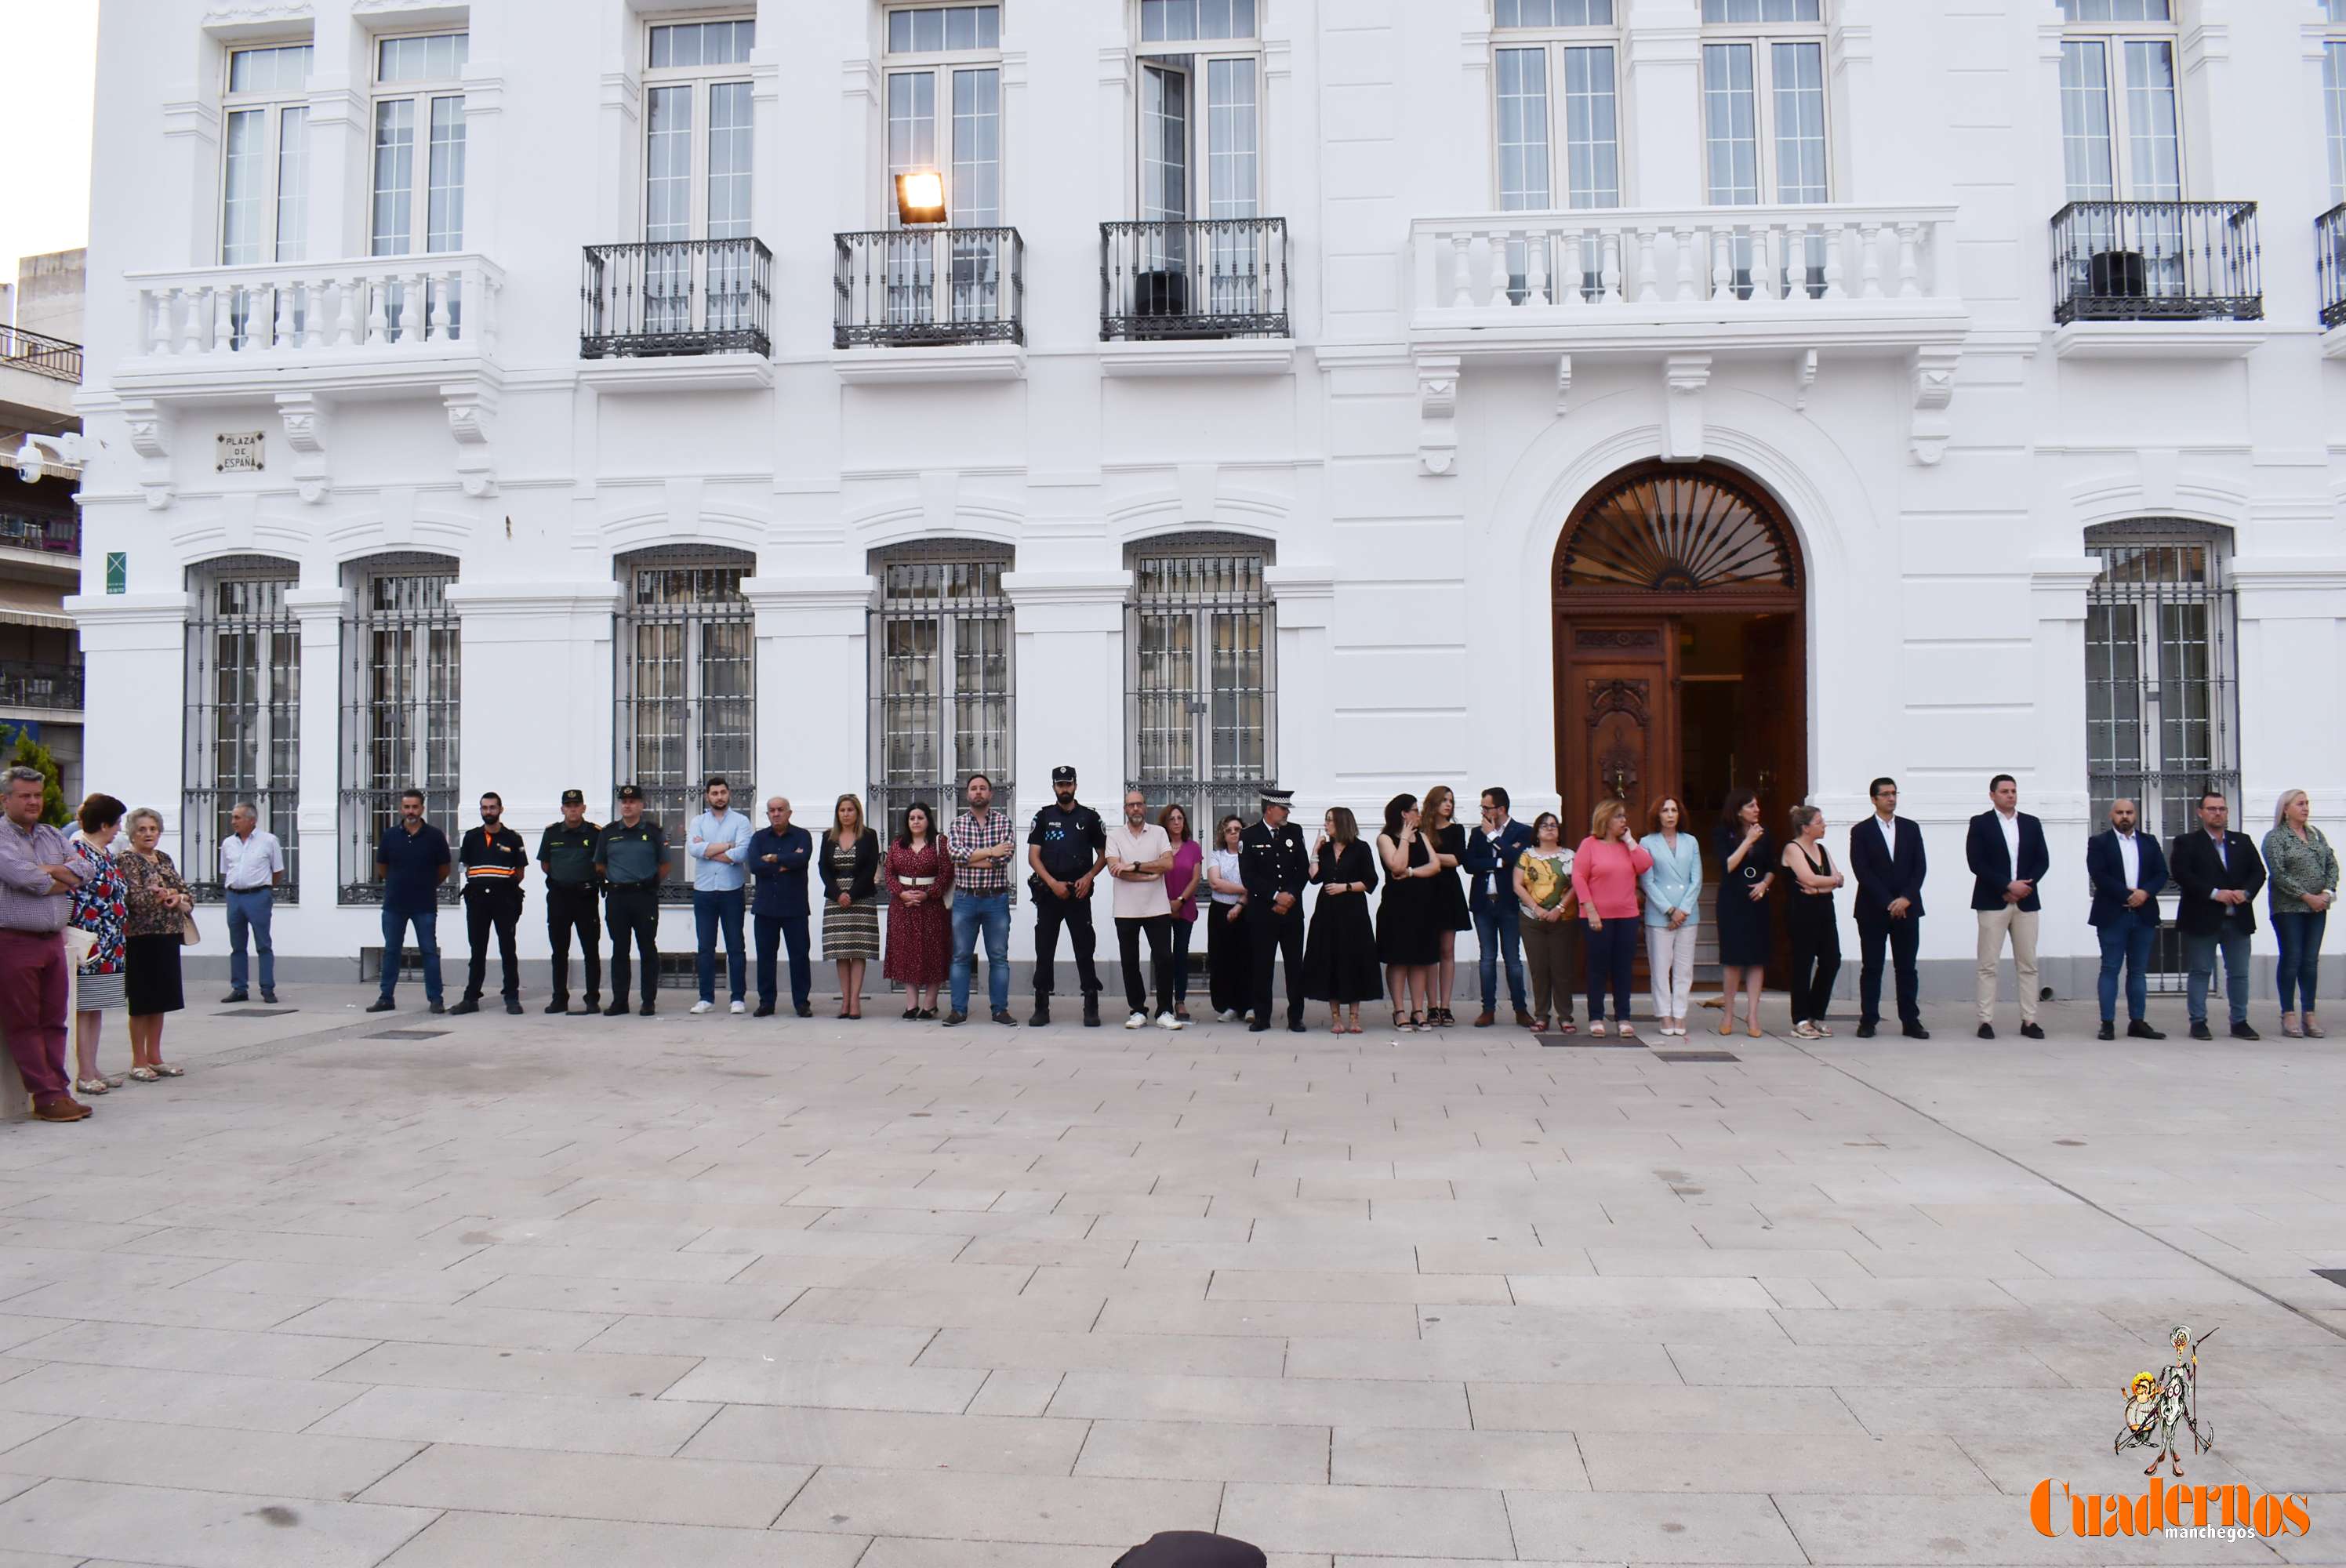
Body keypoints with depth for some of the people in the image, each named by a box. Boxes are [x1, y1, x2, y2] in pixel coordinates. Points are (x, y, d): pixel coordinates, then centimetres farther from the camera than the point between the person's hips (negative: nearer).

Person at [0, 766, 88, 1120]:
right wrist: (61, 881, -3)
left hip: (53, 940, 6)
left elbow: (82, 870, 6)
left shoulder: (53, 836, 16)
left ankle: (59, 1092, 12)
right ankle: (46, 1098, 1)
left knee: (54, 1021, 8)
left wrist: (47, 872, -10)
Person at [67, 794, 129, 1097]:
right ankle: (84, 1074, 1)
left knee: (96, 1008, 12)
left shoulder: (106, 852, 15)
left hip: (110, 946, 9)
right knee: (83, 1007, -3)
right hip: (88, 944, -9)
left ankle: (92, 1070, 17)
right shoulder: (74, 850, -12)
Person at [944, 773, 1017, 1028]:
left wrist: (969, 859, -12)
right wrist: (990, 852, -15)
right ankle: (959, 1009, 10)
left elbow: (1006, 855, -14)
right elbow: (955, 852, -10)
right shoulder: (958, 823, 7)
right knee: (961, 956, 4)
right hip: (965, 899, 1)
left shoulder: (1003, 821, 2)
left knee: (999, 957, 4)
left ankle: (1000, 1009, 10)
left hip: (996, 899, -1)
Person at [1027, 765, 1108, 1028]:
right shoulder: (1043, 817, 7)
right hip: (1048, 894, 1)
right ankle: (1042, 1008, 10)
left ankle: (1091, 1008, 3)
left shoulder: (1089, 817, 6)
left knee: (1085, 950, -1)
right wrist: (1053, 883, -10)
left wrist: (1089, 877, -8)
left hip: (1079, 894, -1)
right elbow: (1033, 856, 2)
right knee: (1044, 951, 3)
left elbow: (1103, 855, 9)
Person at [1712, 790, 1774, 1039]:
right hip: (1732, 901, -3)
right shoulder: (1723, 834, -2)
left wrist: (1764, 884, -4)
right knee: (1733, 957, -1)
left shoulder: (1764, 835, 9)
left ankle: (1752, 1013, 4)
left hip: (1757, 900, 3)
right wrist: (1747, 841, -15)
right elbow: (1727, 866, -13)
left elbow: (1772, 868, 16)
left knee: (1757, 957, 0)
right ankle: (1728, 1012, 10)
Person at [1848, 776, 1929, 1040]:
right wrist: (1888, 902, -13)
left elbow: (1920, 867, 4)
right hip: (1873, 909, -2)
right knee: (1871, 967, 1)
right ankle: (1868, 1021, 5)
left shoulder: (1911, 829, 10)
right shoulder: (1861, 831, 1)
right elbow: (1862, 871, -7)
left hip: (1907, 907, 3)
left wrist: (1906, 898, -9)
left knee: (1907, 967, 4)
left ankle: (1911, 1021, 8)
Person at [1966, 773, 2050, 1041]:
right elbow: (1976, 863, -8)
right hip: (1992, 902, -4)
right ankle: (1986, 1021, -1)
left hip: (2026, 901, 4)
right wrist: (2008, 885, -14)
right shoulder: (1980, 823, 0)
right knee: (1988, 965, -3)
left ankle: (2029, 1021, 8)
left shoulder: (2032, 824, 12)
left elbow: (2043, 860, 8)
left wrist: (2025, 885, -9)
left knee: (2028, 965, 4)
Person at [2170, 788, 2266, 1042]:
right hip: (2202, 919, -4)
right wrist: (2214, 893, -18)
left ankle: (2240, 1022, 16)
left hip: (2238, 919, 4)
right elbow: (2181, 874, -12)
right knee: (2200, 972, 1)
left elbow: (2258, 871, 9)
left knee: (2239, 973, 8)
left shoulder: (2243, 841, 14)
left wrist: (2246, 892, -10)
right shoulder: (2187, 843, 0)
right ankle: (2198, 1022, 6)